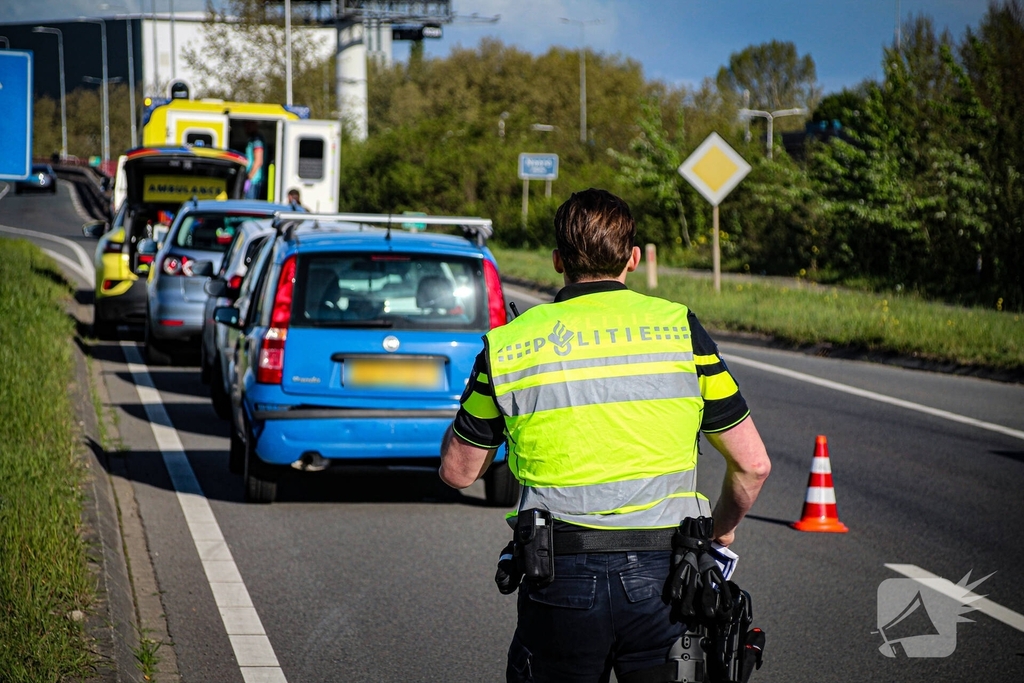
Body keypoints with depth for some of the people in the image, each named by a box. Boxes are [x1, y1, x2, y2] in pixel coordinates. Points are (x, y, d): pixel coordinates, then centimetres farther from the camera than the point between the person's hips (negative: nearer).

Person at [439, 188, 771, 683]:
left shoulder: (508, 345, 2)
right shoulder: (679, 328, 2)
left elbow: (458, 471, 12)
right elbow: (752, 464, 4)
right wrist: (722, 529, 23)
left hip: (561, 581, 0)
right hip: (665, 576, 0)